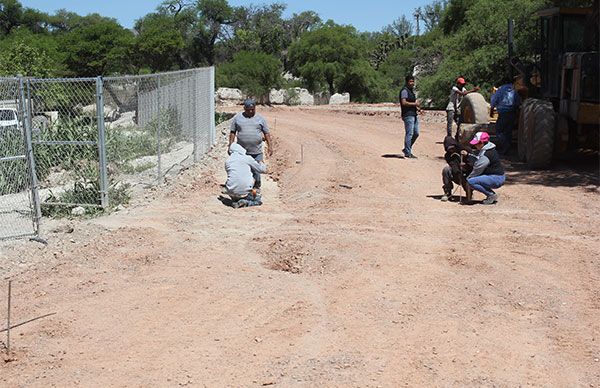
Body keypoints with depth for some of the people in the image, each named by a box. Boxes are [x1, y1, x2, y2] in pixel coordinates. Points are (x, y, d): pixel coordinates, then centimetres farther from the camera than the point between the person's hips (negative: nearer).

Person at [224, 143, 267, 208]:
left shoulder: (227, 161, 10)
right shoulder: (247, 158, 2)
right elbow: (262, 169, 11)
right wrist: (261, 163, 35)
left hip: (232, 192, 2)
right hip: (245, 192, -2)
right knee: (258, 200, 23)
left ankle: (236, 202, 9)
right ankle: (246, 202, -6)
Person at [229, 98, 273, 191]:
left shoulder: (260, 118, 6)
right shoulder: (237, 118, 6)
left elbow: (266, 133, 8)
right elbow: (232, 132, 8)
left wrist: (270, 146, 3)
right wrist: (231, 145, 3)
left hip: (257, 152, 0)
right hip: (241, 151, 0)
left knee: (256, 170, 4)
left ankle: (256, 187, 18)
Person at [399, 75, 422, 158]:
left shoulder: (411, 91, 20)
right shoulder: (404, 90, -10)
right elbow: (404, 103, -20)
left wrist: (417, 108, 11)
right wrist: (415, 104, -16)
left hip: (414, 114, 10)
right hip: (408, 115, -10)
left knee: (416, 133, 12)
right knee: (409, 133, -8)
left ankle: (407, 149, 22)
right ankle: (407, 153, -3)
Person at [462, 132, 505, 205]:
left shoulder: (487, 154, -20)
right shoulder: (483, 150, 10)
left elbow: (478, 169, -16)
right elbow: (477, 160, 26)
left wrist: (468, 178, -4)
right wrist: (468, 155, 15)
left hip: (497, 179, -11)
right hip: (493, 176, 11)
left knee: (471, 181, -21)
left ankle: (492, 195, -9)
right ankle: (492, 195, 15)